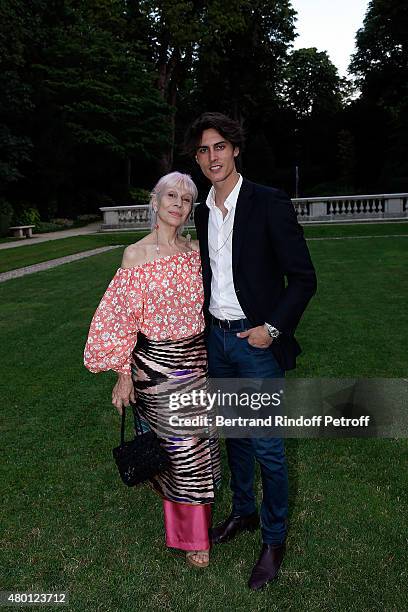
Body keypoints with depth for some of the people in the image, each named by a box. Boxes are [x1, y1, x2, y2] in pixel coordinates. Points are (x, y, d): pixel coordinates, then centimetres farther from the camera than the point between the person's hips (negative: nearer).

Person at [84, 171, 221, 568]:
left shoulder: (195, 251, 5)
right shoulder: (136, 255, -9)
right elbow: (122, 318, -7)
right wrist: (123, 375, -8)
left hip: (198, 360, 5)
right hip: (156, 364, -4)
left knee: (198, 441, 16)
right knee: (177, 447, 7)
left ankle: (196, 515, 41)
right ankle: (191, 536, 28)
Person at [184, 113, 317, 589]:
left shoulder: (269, 203, -12)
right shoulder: (203, 212, 8)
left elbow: (303, 277, -11)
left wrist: (272, 328, -16)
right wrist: (208, 325, 13)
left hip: (257, 340, -6)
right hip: (216, 337, 6)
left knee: (266, 447, 3)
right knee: (233, 434, 20)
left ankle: (274, 538, 25)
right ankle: (243, 512, 41)